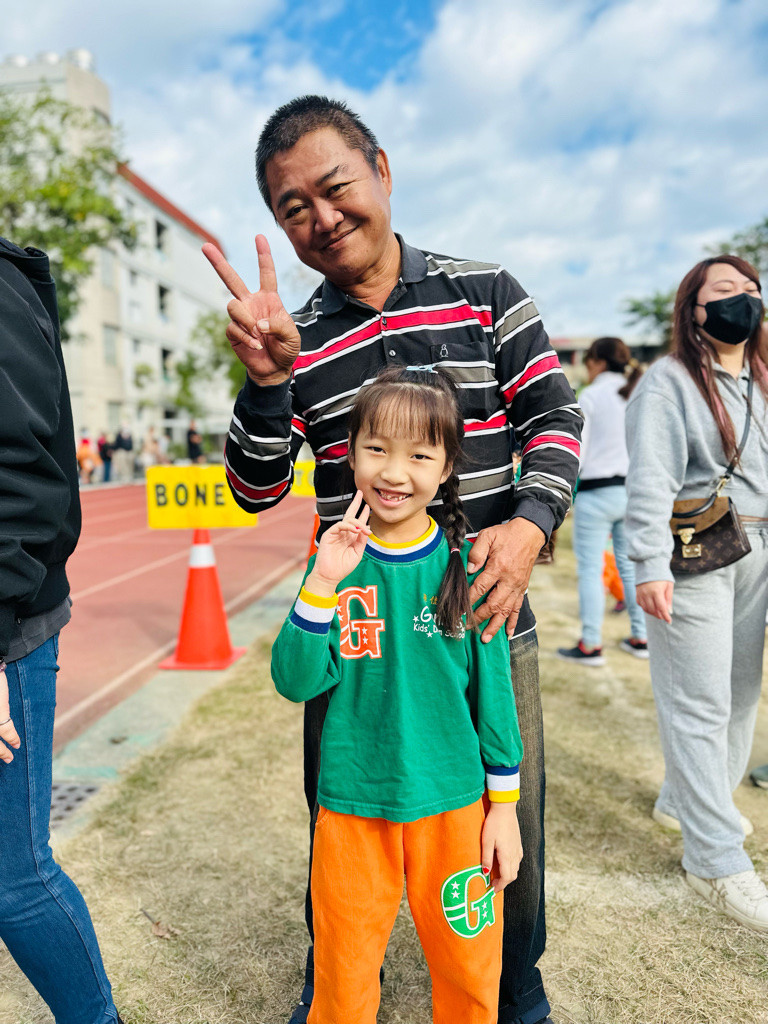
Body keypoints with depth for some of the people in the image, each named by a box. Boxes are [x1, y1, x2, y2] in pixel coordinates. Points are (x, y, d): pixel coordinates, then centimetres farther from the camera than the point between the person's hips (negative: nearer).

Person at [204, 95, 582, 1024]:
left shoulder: (486, 295, 1)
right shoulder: (296, 342, 2)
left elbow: (553, 413, 2)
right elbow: (256, 491, 0)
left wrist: (528, 524, -15)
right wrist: (266, 380, -17)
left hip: (487, 619, 0)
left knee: (509, 829, 14)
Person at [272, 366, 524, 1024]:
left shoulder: (466, 564, -9)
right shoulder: (336, 561, -8)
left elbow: (493, 686, -2)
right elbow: (295, 682, -14)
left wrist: (505, 806, 1)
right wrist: (323, 584, -26)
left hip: (455, 802, 0)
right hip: (352, 806, 0)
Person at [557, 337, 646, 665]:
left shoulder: (591, 395, -8)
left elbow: (576, 451, -9)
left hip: (597, 490, -6)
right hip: (635, 490, 6)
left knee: (590, 569, 0)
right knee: (631, 565, 14)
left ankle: (591, 645, 5)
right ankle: (640, 638, 21)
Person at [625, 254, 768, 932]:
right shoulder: (668, 382, -8)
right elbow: (651, 480, -16)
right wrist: (651, 565, -22)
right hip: (693, 561, -8)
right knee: (700, 704, -3)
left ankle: (687, 800, 36)